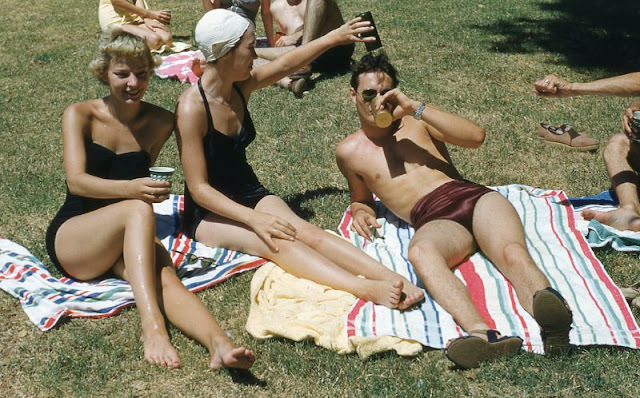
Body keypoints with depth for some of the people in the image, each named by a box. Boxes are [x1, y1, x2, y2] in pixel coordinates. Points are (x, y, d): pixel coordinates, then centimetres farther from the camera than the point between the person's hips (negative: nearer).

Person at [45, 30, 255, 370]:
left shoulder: (160, 123, 3)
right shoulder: (80, 115, -4)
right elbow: (76, 181, -19)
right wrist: (129, 189, -35)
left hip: (126, 241, 2)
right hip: (69, 239, -2)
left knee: (163, 274, -33)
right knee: (139, 210, -35)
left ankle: (219, 345, -59)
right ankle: (152, 326, -48)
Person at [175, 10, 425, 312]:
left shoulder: (241, 85, -1)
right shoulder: (192, 107, -22)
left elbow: (287, 64, 17)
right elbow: (199, 188, -22)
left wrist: (334, 37, 21)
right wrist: (255, 219, -31)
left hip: (250, 193, 6)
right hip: (210, 212, -6)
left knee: (307, 232, -21)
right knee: (278, 242, -32)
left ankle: (393, 278, -38)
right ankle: (366, 290, -49)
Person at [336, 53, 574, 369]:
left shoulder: (415, 121, 20)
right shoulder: (350, 151, 20)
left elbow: (476, 137, 5)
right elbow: (361, 198, 34)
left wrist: (415, 107, -1)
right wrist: (361, 210, 7)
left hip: (473, 196, 3)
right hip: (435, 222, -2)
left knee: (513, 253, -32)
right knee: (420, 251, -40)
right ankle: (484, 335, -63)